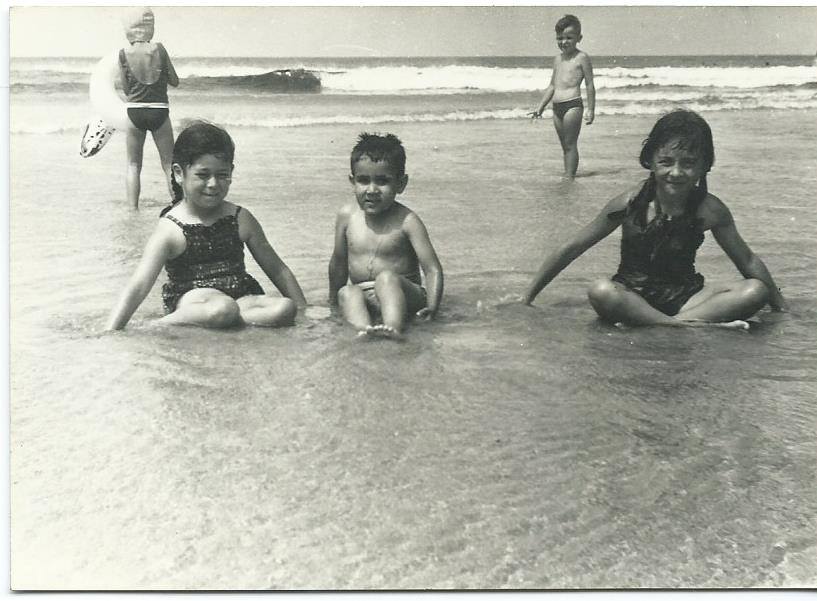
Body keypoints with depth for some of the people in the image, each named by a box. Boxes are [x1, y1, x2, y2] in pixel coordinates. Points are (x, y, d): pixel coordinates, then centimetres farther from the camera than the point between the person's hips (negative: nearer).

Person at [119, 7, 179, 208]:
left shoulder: (124, 54, -4)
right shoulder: (159, 49, -6)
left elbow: (126, 89, 2)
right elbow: (175, 81, 2)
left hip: (134, 111, 0)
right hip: (159, 111, 0)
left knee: (133, 165, 11)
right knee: (169, 163, 10)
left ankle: (133, 208, 6)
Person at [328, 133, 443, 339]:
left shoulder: (406, 221, -10)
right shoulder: (347, 216, 2)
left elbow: (432, 269, -12)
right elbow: (339, 262, 16)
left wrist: (432, 306, -26)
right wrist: (333, 301, 22)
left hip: (402, 295, -3)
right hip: (362, 294, 4)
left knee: (387, 277, -32)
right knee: (347, 293, -27)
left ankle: (394, 328, -52)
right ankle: (363, 329, -51)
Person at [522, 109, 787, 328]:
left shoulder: (708, 209, -8)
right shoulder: (631, 203, -13)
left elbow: (747, 261, 5)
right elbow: (571, 249, -8)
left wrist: (783, 309, 7)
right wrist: (527, 299, -8)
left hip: (684, 297, 2)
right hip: (632, 297, -2)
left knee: (755, 290, -21)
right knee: (601, 292, -37)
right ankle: (701, 322, -36)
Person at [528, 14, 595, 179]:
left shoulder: (582, 57, -3)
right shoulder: (558, 59, 16)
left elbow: (590, 85, -5)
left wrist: (590, 110, -9)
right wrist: (540, 108, 20)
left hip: (573, 105, -7)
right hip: (557, 108, 7)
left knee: (570, 144, -7)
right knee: (565, 146, 10)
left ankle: (569, 177, -6)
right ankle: (566, 178, 13)